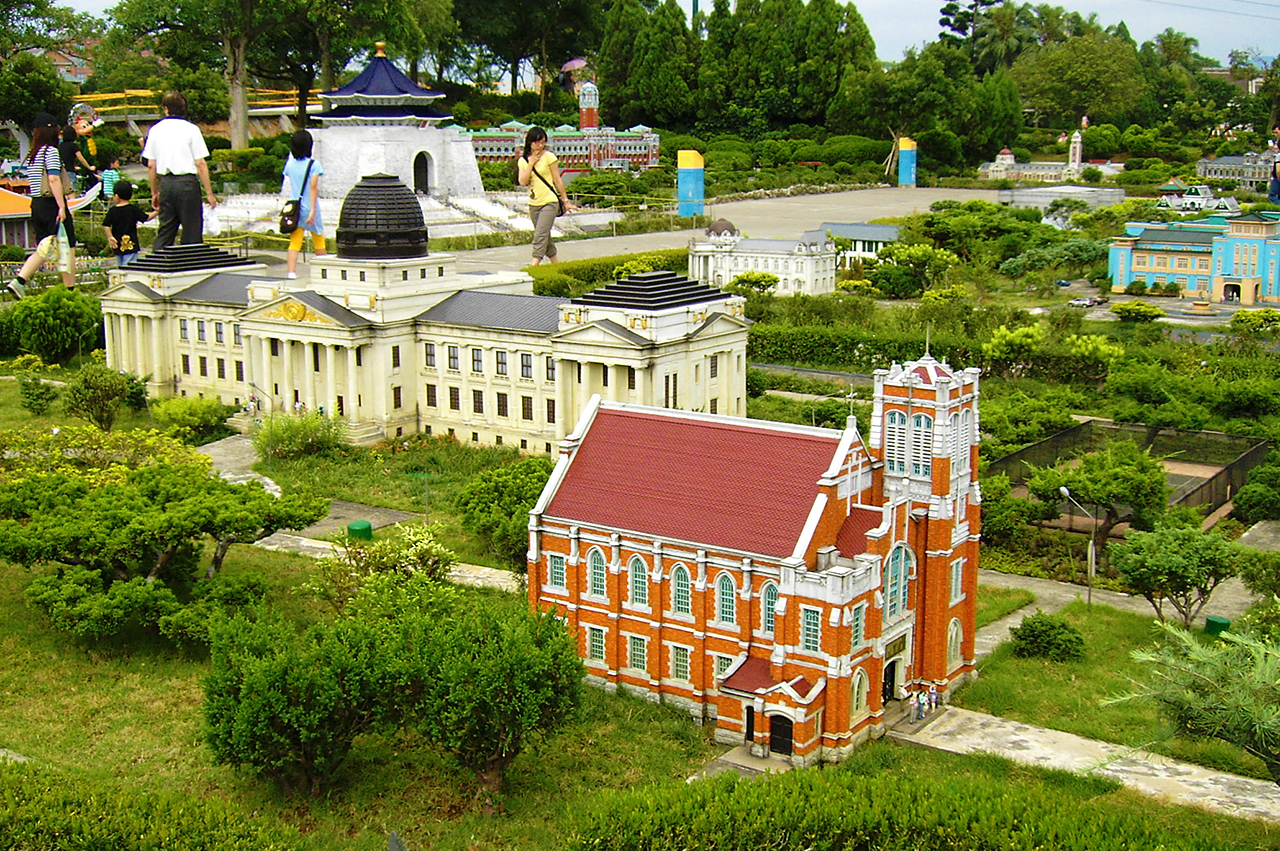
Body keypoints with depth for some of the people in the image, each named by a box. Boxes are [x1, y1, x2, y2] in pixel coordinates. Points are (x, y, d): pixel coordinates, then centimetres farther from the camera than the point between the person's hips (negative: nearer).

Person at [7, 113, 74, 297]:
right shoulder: (50, 151, -10)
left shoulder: (31, 155, 14)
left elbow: (32, 182, 18)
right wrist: (62, 206, -21)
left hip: (36, 204, 8)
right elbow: (54, 179, -19)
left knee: (43, 250, 12)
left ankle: (19, 281, -4)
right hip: (52, 204, -8)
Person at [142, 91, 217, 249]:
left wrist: (154, 192, 19)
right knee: (192, 231, 1)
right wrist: (209, 193, -2)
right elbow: (200, 164, -7)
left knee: (165, 231, 10)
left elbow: (151, 166, 9)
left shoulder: (155, 130, 7)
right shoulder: (191, 129, -4)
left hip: (166, 183, 4)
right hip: (187, 182, -4)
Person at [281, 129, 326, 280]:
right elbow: (313, 187, -17)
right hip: (309, 207, -3)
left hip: (295, 208, 3)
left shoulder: (290, 164, 4)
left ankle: (291, 272, -18)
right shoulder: (314, 164, -10)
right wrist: (313, 210, -20)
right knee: (319, 242, 13)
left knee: (294, 243, -2)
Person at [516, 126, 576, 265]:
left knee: (540, 235, -16)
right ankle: (556, 264, 23)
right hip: (533, 204, 5)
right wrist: (531, 163, -10)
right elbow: (523, 182, -6)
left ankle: (534, 266, -22)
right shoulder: (523, 161, 6)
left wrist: (565, 201, 2)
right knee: (545, 237, 12)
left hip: (549, 202, -5)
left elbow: (557, 180, -1)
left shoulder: (549, 157, -5)